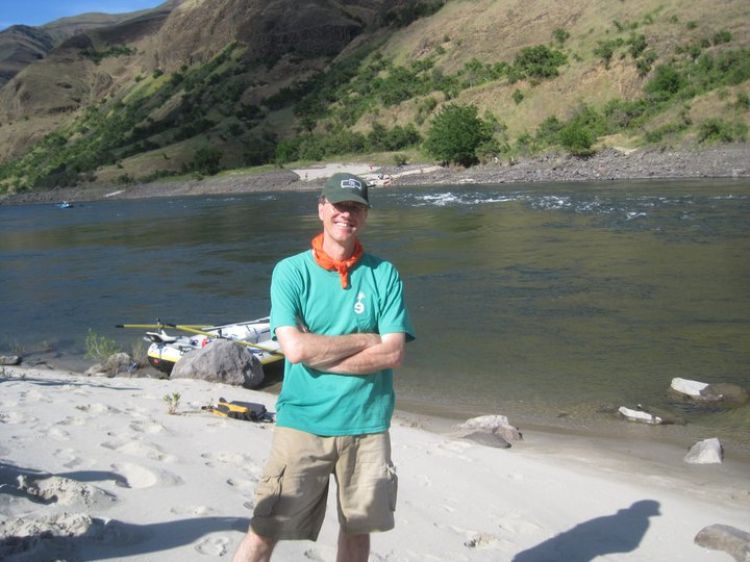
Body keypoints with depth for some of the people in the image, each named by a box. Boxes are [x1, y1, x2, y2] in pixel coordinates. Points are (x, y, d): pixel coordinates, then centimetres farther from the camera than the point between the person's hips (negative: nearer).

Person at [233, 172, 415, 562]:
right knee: (266, 530, 1)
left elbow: (393, 353, -8)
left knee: (358, 528, 15)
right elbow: (294, 347, -14)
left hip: (366, 426, 2)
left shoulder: (384, 274, 1)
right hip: (302, 422, -2)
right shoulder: (290, 271, -2)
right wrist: (364, 340, -9)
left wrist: (320, 355, -12)